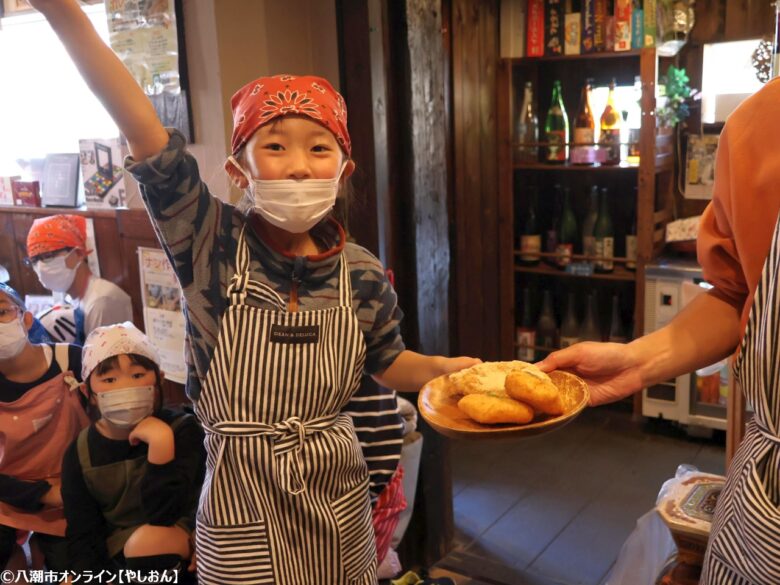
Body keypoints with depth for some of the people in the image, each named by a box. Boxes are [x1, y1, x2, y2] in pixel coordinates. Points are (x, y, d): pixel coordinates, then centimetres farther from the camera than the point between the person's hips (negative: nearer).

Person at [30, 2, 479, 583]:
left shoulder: (362, 273, -7)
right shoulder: (213, 245, -15)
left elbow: (389, 364, 9)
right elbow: (146, 134, -28)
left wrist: (442, 368, -11)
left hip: (339, 498, 3)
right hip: (243, 502, -2)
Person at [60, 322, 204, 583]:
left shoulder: (181, 429, -16)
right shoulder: (80, 454, -6)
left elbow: (162, 516, -27)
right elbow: (83, 536, -5)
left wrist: (160, 443, -36)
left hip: (180, 544, -3)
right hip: (117, 557, 4)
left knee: (147, 539, -35)